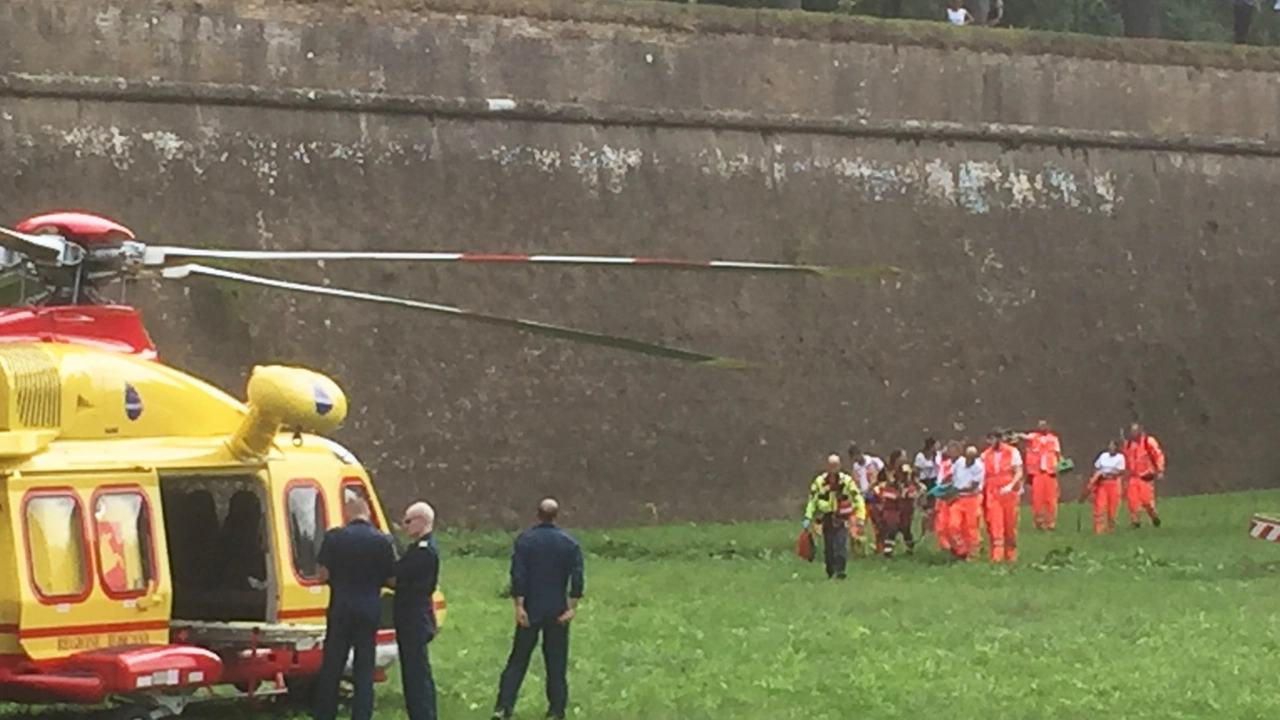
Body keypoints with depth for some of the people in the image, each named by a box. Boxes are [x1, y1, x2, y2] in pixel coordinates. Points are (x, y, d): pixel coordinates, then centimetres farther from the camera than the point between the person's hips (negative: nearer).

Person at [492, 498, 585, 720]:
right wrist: (572, 607, -5)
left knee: (518, 660, 6)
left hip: (530, 610, 0)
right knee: (556, 664, 7)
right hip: (557, 611, 0)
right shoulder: (570, 543, -2)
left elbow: (518, 576, -10)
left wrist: (519, 606, -7)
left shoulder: (524, 541, -5)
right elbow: (577, 578, -7)